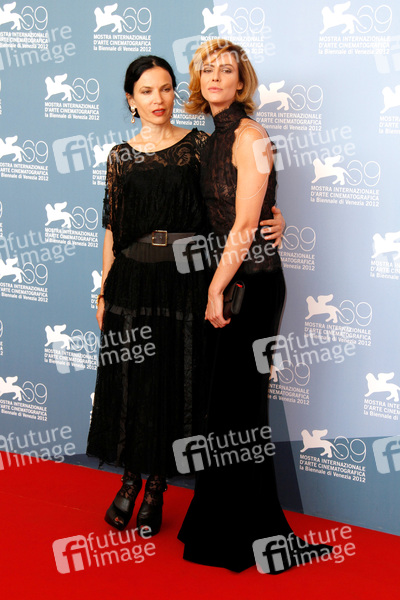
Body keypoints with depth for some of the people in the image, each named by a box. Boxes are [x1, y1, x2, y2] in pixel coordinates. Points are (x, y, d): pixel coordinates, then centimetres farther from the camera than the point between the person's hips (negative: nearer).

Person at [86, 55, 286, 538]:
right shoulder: (121, 157, 7)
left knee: (175, 383, 4)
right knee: (129, 380, 7)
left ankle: (157, 486, 20)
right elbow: (112, 230, 9)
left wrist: (274, 218, -15)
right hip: (133, 280, 2)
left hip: (184, 280, -1)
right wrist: (103, 293, 8)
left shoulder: (198, 145, 2)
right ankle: (130, 479, 26)